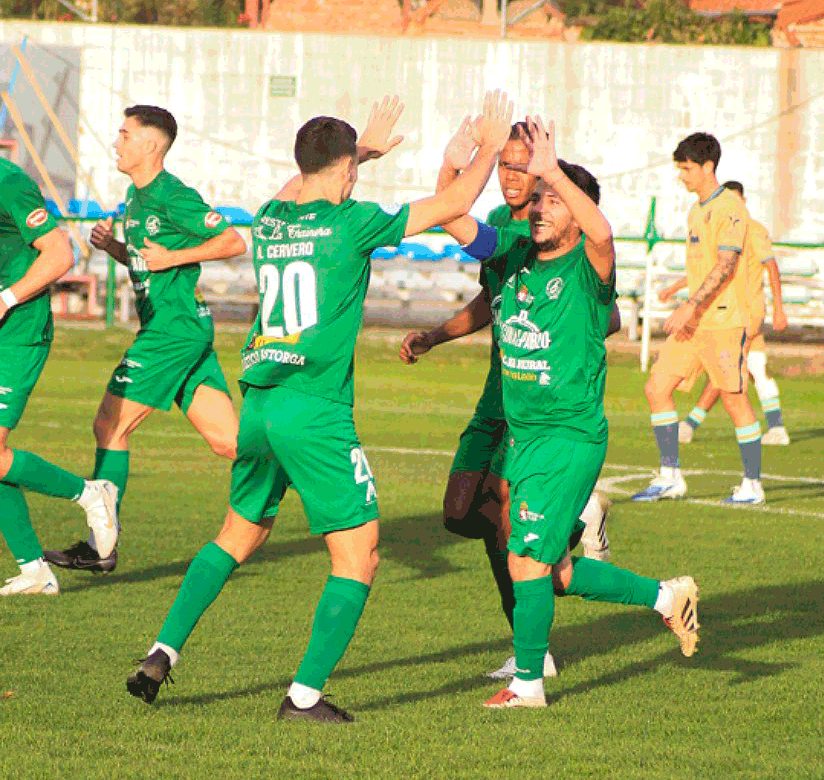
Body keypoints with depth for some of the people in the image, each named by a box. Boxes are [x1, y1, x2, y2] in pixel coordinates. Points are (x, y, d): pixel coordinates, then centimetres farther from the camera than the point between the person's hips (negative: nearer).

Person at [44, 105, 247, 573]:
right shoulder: (137, 196, 17)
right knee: (227, 440, 5)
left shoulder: (174, 197, -13)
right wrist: (112, 245, 7)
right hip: (170, 328, 10)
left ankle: (100, 547, -2)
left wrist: (171, 257, -17)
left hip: (175, 330, -10)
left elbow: (235, 242, -13)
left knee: (110, 428, -6)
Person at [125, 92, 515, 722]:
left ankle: (162, 654, 16)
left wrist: (363, 147, 49)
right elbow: (454, 204, -1)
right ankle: (306, 694, -3)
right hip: (316, 414, -7)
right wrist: (490, 147, 16)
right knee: (358, 556, 2)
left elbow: (302, 189, 37)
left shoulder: (269, 218, 10)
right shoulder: (351, 222, -8)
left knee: (239, 534, 24)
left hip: (258, 405, 7)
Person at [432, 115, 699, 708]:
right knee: (557, 575, 14)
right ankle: (667, 596, 31)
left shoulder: (586, 267, -12)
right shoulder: (514, 257, 7)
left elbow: (600, 232, -35)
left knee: (529, 561, -9)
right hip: (521, 434, 8)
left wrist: (553, 172, -40)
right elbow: (456, 225, -2)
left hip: (572, 437, -8)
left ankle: (528, 681, 6)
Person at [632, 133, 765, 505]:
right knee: (656, 389, 1)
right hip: (694, 322, 9)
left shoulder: (730, 207, -11)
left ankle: (752, 485, 6)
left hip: (724, 321, -9)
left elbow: (725, 265, -19)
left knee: (734, 399, -4)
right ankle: (670, 477, 6)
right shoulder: (696, 212, 18)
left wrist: (691, 307, -24)